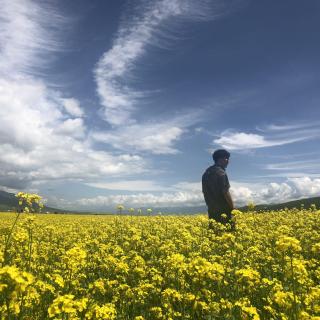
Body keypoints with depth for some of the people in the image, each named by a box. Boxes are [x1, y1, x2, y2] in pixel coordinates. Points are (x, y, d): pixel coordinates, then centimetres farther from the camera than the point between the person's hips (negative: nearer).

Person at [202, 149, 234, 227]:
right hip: (223, 211, -8)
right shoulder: (221, 172, -13)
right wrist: (233, 208, -7)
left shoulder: (206, 173, 11)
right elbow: (225, 192, -16)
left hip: (212, 210, 8)